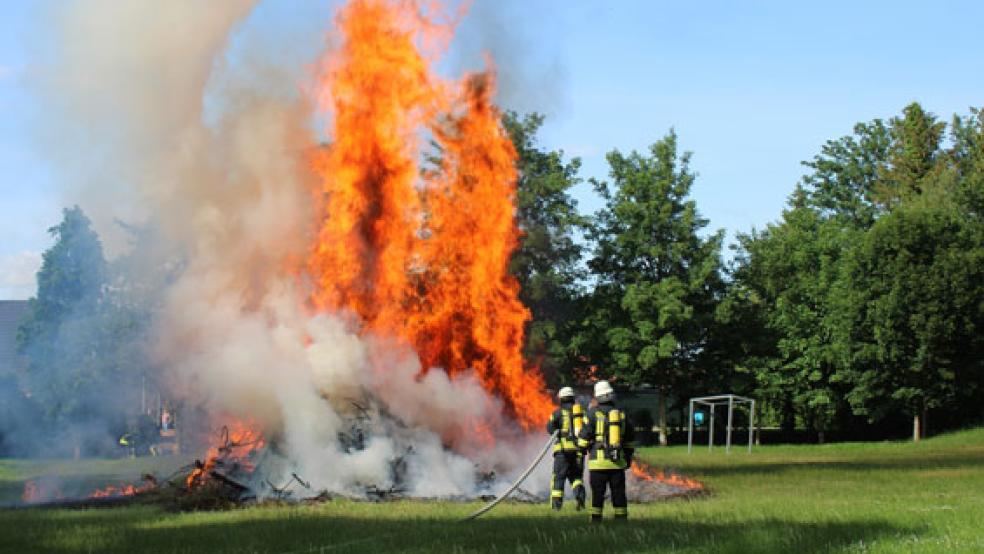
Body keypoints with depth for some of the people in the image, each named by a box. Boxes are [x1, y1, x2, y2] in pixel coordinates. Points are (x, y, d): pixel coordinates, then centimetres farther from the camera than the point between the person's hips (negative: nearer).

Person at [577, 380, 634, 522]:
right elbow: (628, 438, 15)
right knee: (619, 493, 8)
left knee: (597, 493, 0)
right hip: (618, 462, 3)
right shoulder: (621, 413, 9)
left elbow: (585, 435, -6)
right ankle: (621, 517, 6)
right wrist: (629, 456, 23)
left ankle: (596, 519, -2)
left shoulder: (593, 413, -4)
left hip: (598, 460, -3)